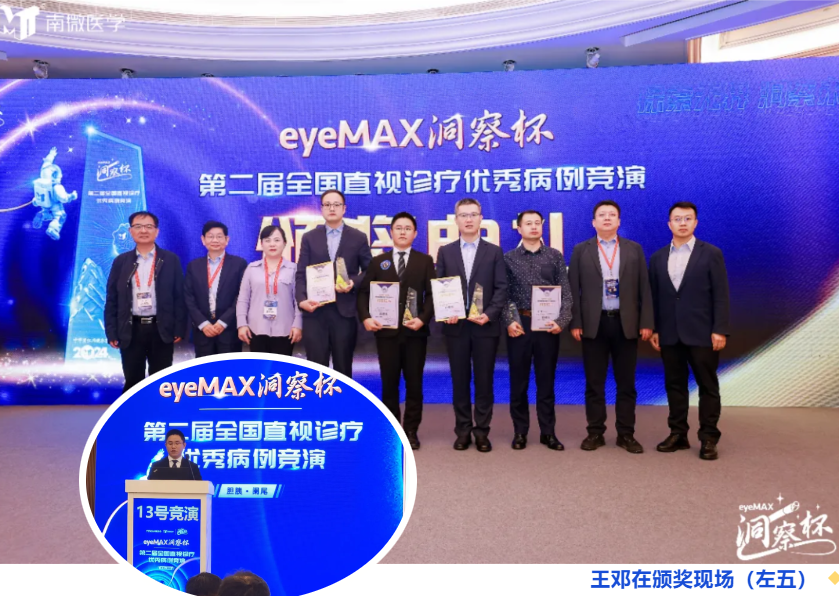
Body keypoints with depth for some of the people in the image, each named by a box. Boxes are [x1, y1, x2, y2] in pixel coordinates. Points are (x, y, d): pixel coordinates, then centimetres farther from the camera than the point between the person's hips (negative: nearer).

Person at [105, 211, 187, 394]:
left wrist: (179, 329, -4)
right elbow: (111, 299, 7)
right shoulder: (121, 261, 7)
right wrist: (111, 332, 1)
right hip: (131, 330, 1)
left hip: (161, 329, -1)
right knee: (132, 381, 8)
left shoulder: (171, 260, 3)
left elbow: (179, 296, 1)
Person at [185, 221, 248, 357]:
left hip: (229, 330, -2)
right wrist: (203, 323, -7)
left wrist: (223, 322, -10)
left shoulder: (239, 263, 2)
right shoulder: (193, 266, 10)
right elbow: (189, 298, 6)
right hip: (202, 331, 2)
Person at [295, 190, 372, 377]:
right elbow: (301, 274, 3)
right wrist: (302, 299, -13)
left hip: (345, 310, -1)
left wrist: (354, 283, -12)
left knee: (343, 367, 7)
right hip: (315, 310, 1)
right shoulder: (309, 238, 10)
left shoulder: (359, 238, 7)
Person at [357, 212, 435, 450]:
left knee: (414, 383, 4)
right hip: (386, 331, 1)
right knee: (389, 383, 6)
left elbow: (432, 294, -1)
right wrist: (365, 317, -11)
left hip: (415, 331, 0)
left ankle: (411, 431, 15)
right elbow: (363, 292, 5)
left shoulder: (425, 261, 8)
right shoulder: (378, 261, 10)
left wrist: (423, 318, -16)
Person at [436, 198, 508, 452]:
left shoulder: (494, 251, 6)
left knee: (484, 380, 4)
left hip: (485, 326, -1)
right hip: (456, 326, 1)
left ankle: (482, 432, 14)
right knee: (460, 380, 6)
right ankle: (463, 431, 16)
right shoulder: (445, 251, 9)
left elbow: (501, 289, 0)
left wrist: (489, 314, -13)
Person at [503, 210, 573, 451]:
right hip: (519, 324, 0)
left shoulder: (555, 256, 6)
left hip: (548, 325, 0)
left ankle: (548, 432, 16)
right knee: (518, 381, 6)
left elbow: (565, 293, 2)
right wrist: (509, 321, -11)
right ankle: (520, 431, 16)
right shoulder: (509, 258, 5)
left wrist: (562, 321, -9)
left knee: (546, 381, 7)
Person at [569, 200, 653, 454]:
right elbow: (574, 289, 2)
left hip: (625, 323, 1)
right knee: (594, 383, 4)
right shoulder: (581, 250, 5)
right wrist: (575, 323, -5)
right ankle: (595, 432, 14)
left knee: (626, 383, 6)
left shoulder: (634, 249, 8)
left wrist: (646, 322, -2)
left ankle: (626, 434, 16)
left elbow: (644, 288, 5)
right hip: (593, 323, -1)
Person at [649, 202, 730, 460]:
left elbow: (721, 295, -4)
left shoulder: (711, 253, 0)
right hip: (669, 334, 3)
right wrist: (654, 329, 5)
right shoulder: (658, 257, 10)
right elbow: (654, 297, 10)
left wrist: (720, 330, -11)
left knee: (707, 386, 3)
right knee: (674, 385, 9)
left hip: (702, 333, -3)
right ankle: (678, 434, 18)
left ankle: (708, 438, 12)